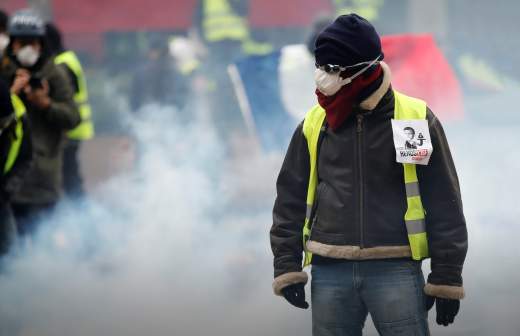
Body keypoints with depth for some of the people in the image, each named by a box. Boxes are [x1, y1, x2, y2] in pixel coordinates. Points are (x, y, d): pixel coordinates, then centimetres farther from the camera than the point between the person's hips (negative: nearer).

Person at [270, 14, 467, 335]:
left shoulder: (416, 119, 0)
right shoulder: (314, 124, 8)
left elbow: (443, 203, 1)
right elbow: (291, 199, 14)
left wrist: (447, 278, -2)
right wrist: (287, 266, 6)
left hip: (396, 270, -3)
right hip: (330, 272, 3)